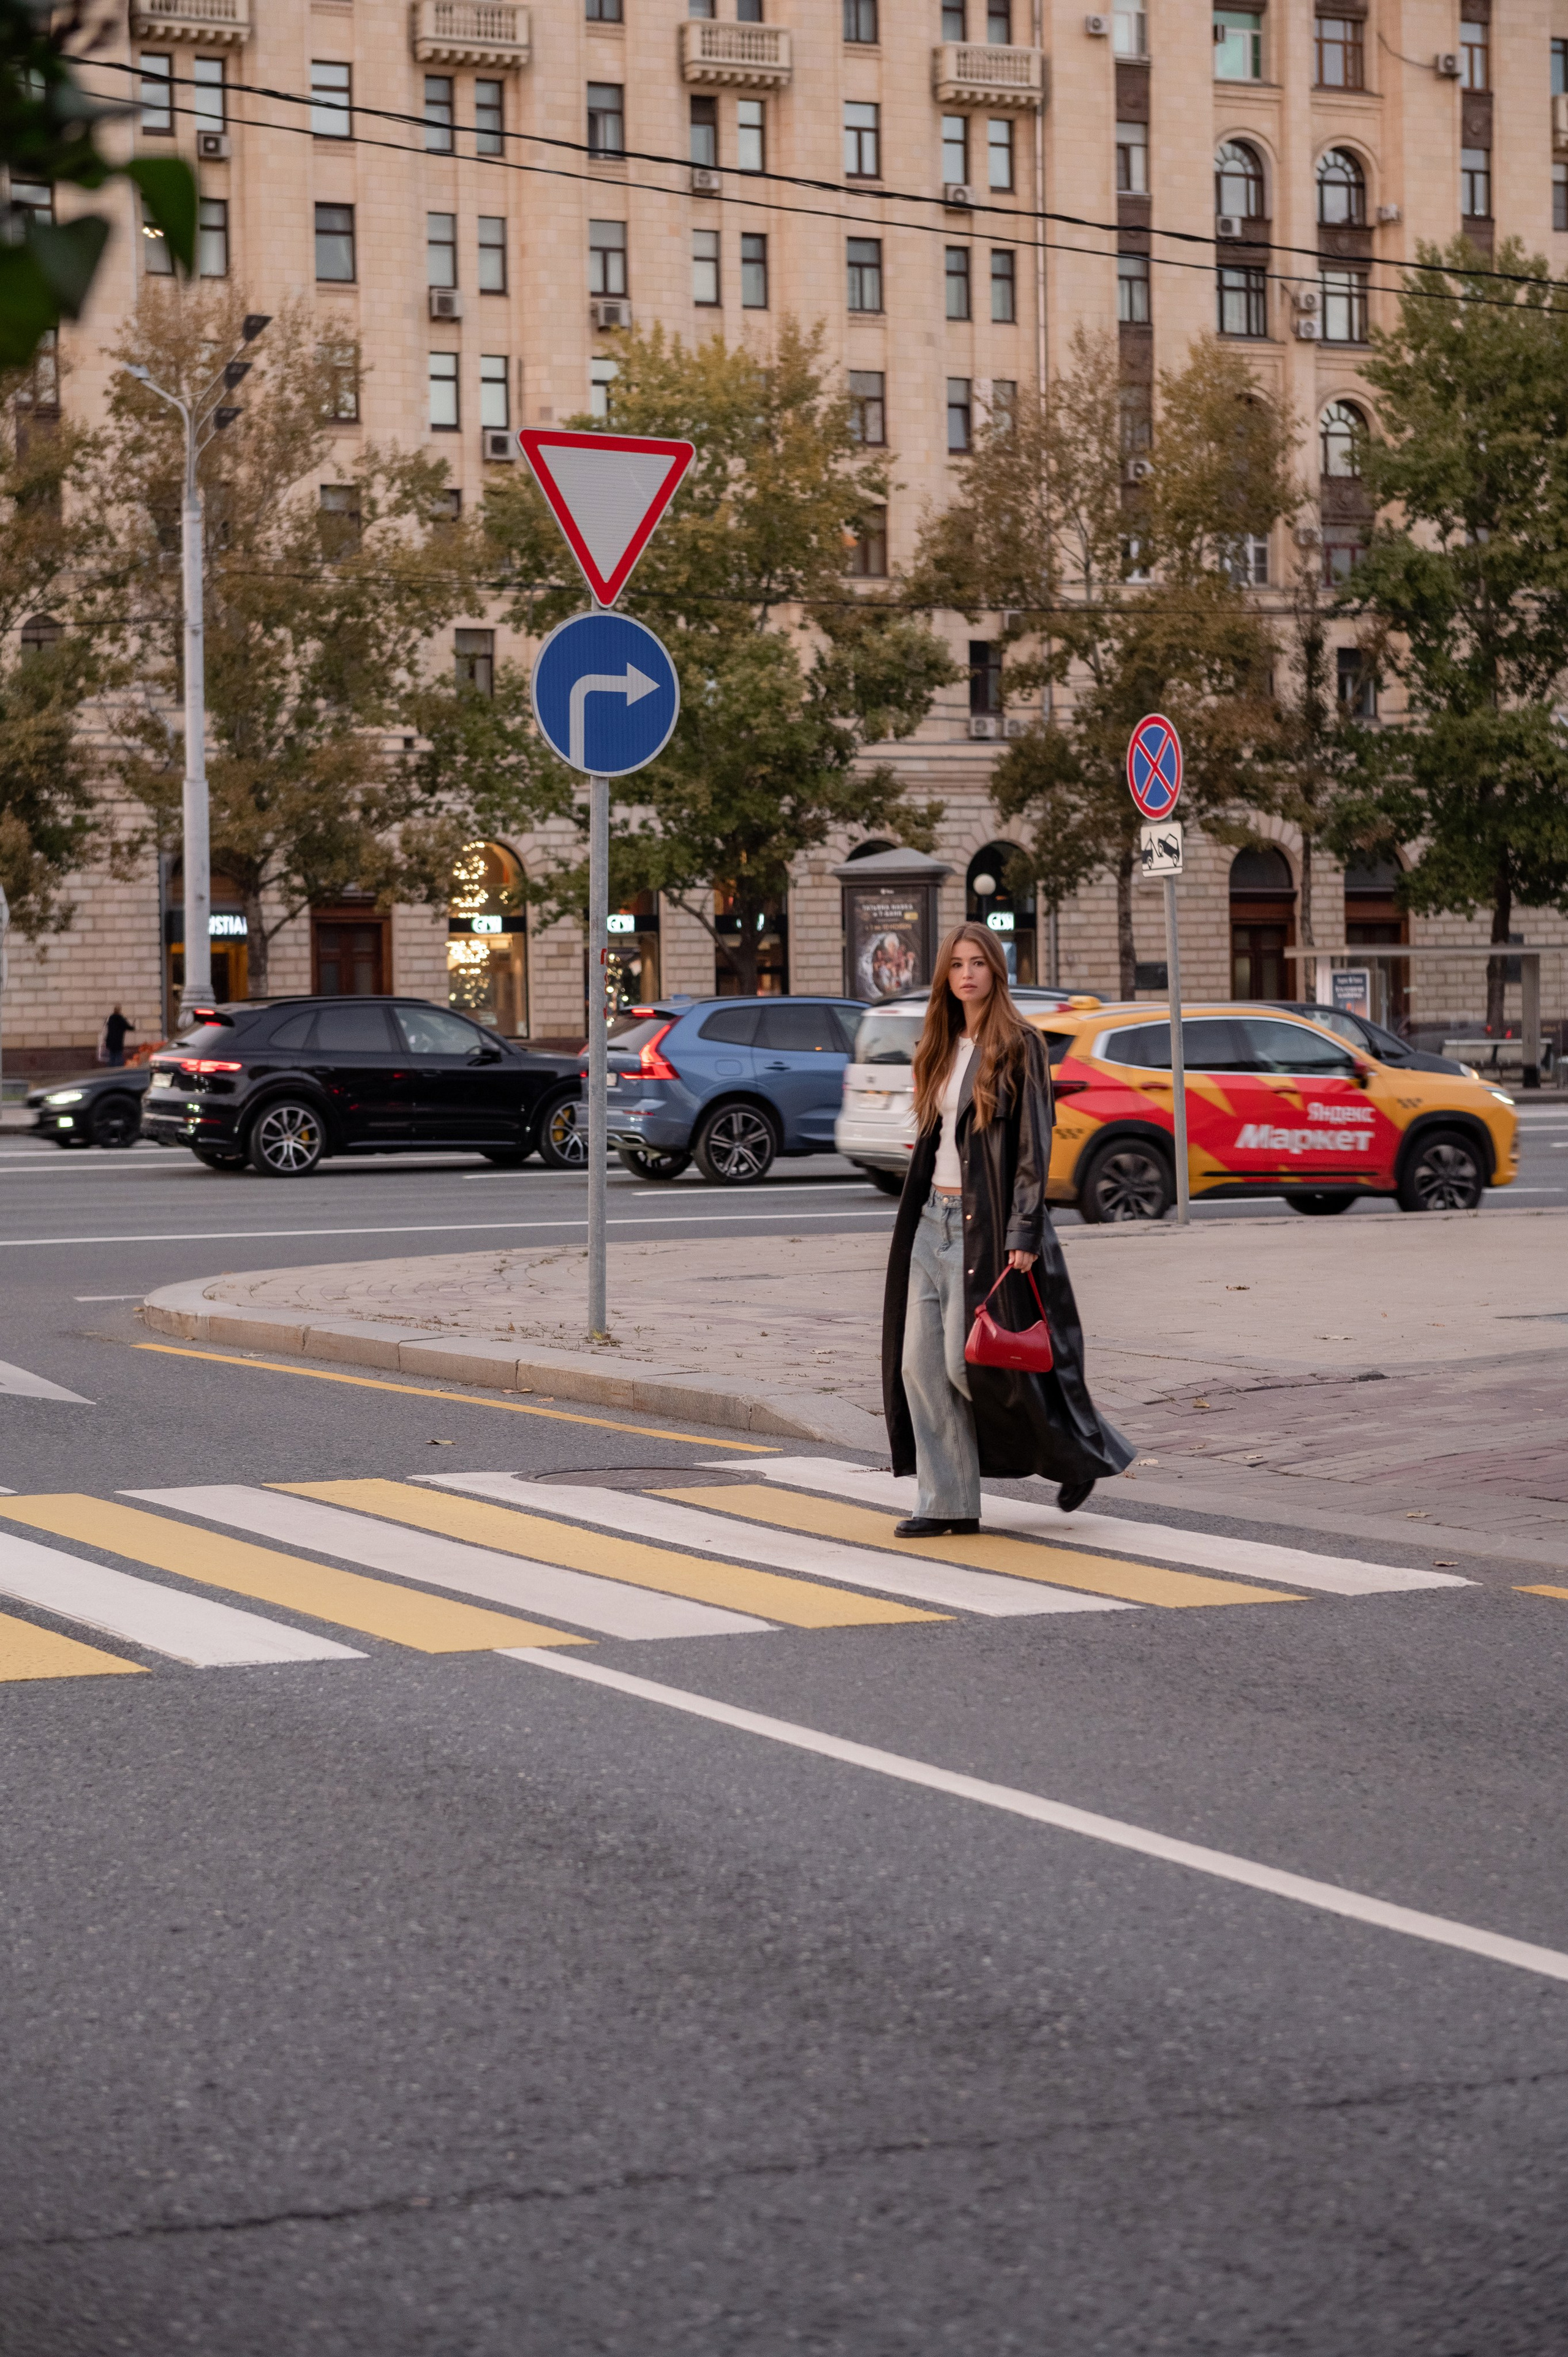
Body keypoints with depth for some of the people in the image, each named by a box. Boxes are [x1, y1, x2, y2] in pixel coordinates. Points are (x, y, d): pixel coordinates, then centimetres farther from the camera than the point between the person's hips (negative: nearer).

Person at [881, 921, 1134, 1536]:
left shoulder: (1018, 1046, -7)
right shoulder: (942, 1049, 14)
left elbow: (1034, 1146, -12)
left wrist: (1023, 1232, -18)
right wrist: (918, 1216, 16)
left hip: (983, 1223, -7)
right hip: (933, 1218, 7)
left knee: (970, 1362, -8)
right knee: (920, 1364, 1)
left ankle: (1080, 1454, 12)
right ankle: (948, 1502, 7)